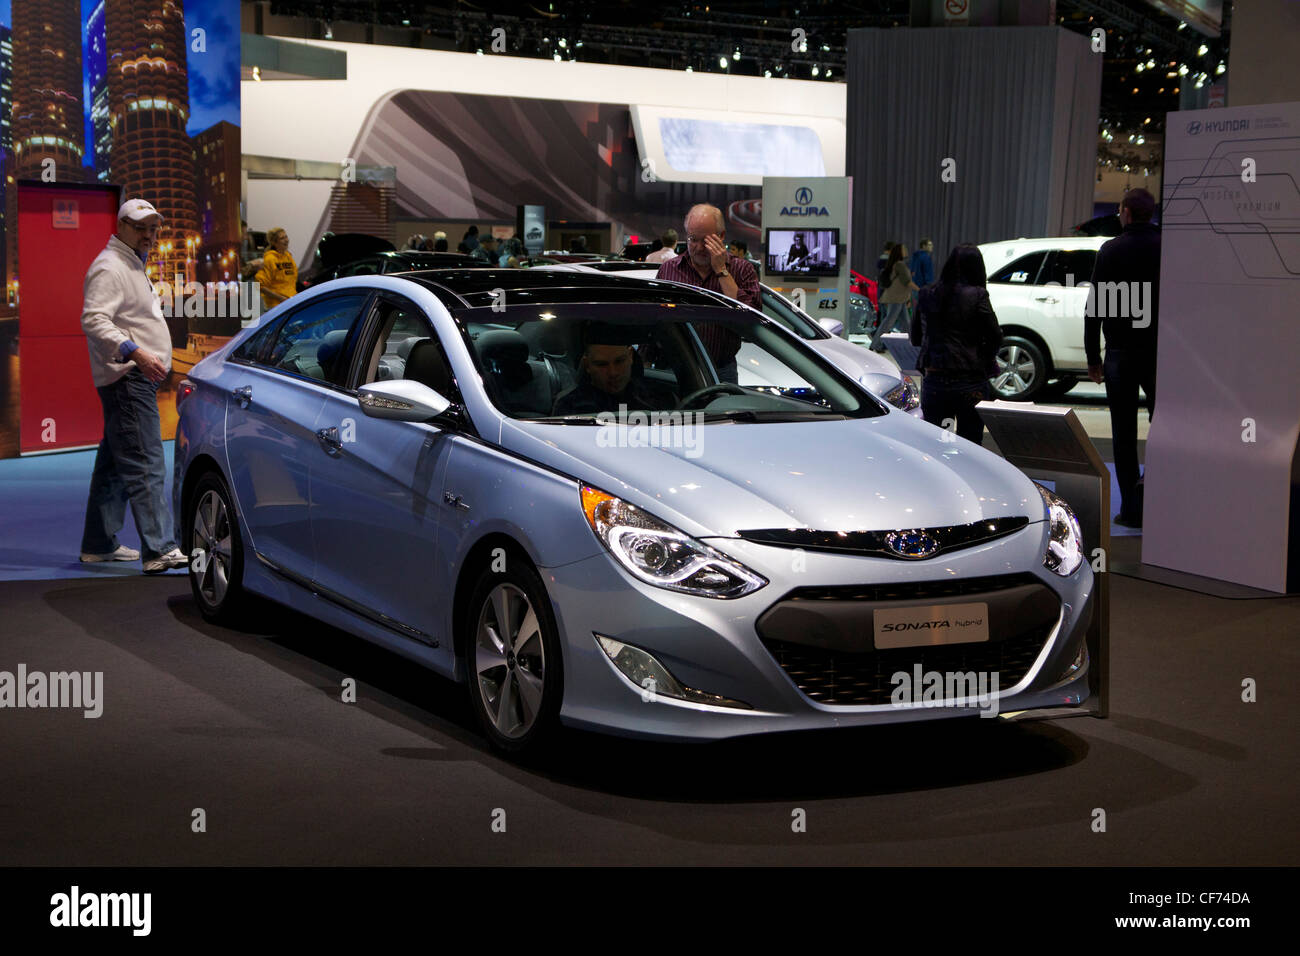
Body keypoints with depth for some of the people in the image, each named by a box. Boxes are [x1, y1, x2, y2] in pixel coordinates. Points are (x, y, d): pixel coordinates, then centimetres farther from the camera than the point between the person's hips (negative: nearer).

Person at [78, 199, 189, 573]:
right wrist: (135, 353, -33)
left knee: (115, 464, 15)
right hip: (126, 378, -11)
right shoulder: (110, 268, -11)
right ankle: (159, 549, -20)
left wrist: (151, 360, 25)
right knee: (145, 465, -16)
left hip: (139, 378, 11)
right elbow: (93, 319, -23)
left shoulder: (133, 266, 21)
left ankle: (99, 543, 22)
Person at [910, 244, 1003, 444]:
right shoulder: (977, 296, -10)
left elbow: (915, 337, 12)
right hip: (970, 381, -4)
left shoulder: (927, 294, 4)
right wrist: (986, 359, 12)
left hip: (933, 380, 4)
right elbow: (995, 337, -6)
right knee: (969, 442, 3)